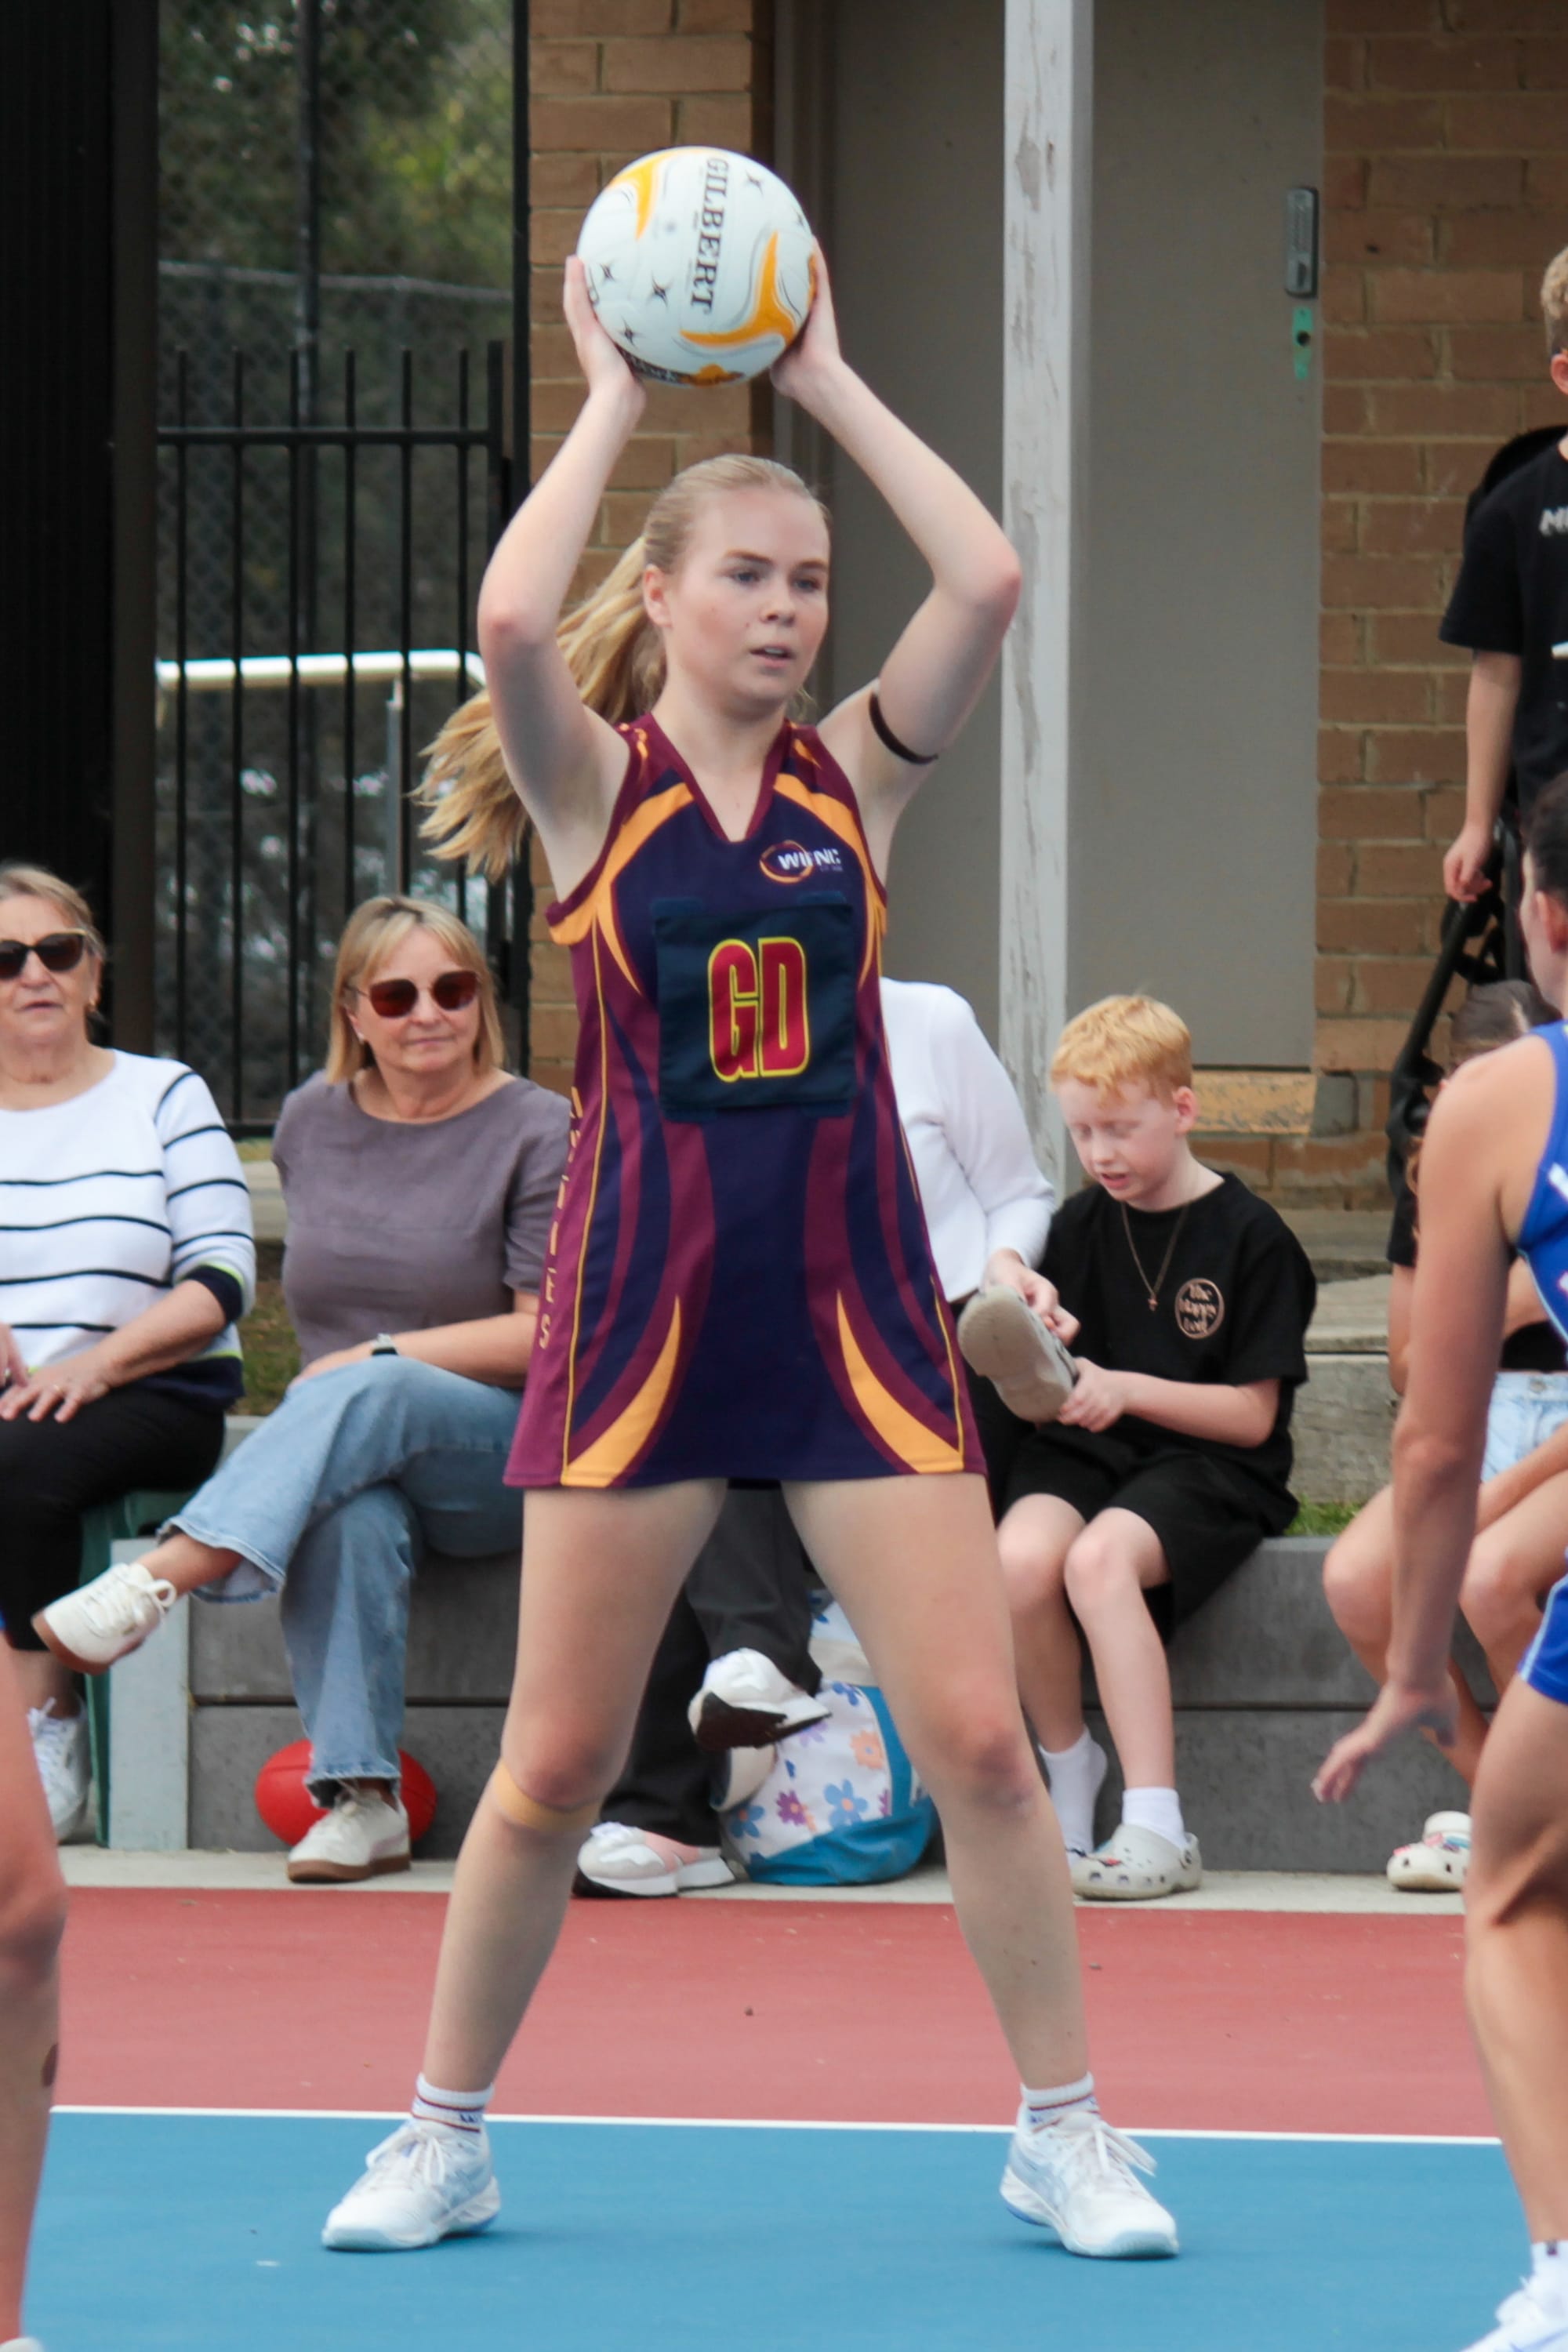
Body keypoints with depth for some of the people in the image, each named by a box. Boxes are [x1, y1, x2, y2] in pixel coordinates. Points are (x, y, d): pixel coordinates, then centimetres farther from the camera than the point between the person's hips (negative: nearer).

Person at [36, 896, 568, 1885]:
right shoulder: (315, 1121, 13)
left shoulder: (538, 1132, -1)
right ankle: (360, 1797, -42)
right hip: (350, 1441, 3)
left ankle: (157, 1581, -51)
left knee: (370, 1400, -38)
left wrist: (386, 1356, -15)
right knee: (349, 1513, -37)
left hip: (507, 1451, -3)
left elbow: (553, 1335, -8)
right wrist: (337, 1378, 13)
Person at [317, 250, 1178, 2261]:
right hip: (643, 1301, -2)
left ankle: (1063, 2130, 8)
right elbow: (510, 621, -23)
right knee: (554, 1765, 3)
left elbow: (988, 582, -10)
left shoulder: (852, 775, 5)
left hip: (852, 1301, 2)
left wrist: (823, 381, -5)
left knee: (977, 1736, -4)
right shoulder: (597, 786, -1)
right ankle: (442, 2136, 17)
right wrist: (615, 397, -12)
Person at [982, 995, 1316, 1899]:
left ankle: (1158, 1829, -36)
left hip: (1209, 1466, -5)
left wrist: (1125, 1390, -17)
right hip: (1087, 1454, 5)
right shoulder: (1083, 1225, 13)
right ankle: (1070, 1779, -5)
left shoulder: (1251, 1237, -3)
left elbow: (1253, 1414, -6)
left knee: (1099, 1561, -36)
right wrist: (1024, 1309, -6)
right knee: (1021, 1561, -30)